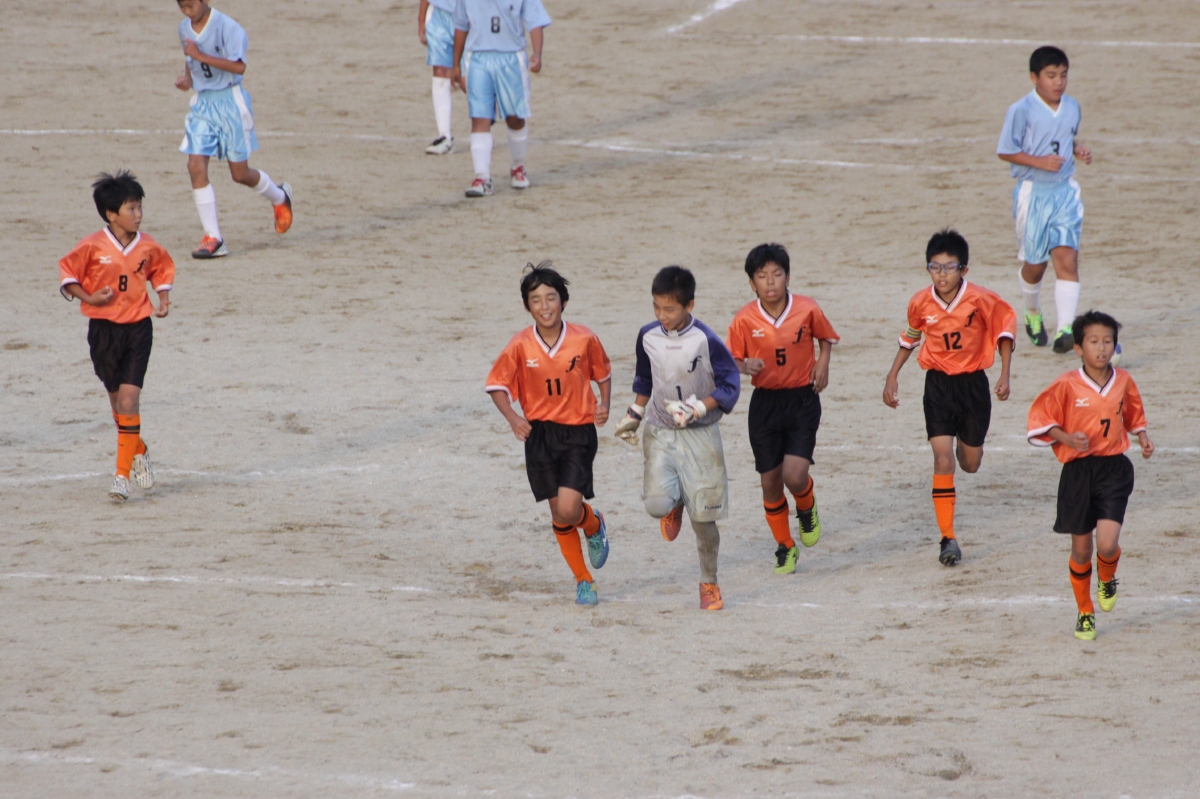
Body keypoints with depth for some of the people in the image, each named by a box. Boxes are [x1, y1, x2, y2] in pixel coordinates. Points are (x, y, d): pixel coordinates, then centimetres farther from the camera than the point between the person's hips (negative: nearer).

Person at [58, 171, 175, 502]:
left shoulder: (148, 247, 0)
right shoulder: (93, 247, -10)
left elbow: (162, 270, 19)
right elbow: (67, 274, -3)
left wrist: (164, 300, 5)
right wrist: (88, 298, -17)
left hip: (138, 328, 0)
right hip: (103, 329, 0)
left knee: (129, 399, -10)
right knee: (117, 399, 12)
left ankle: (123, 473, -9)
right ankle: (138, 451, 37)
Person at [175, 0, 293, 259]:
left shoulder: (227, 28, -17)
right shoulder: (184, 28, 5)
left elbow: (239, 67, -26)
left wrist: (201, 56, -30)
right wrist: (187, 77, 2)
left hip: (230, 101, -6)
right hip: (202, 102, 6)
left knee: (240, 174, 4)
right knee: (196, 167, -11)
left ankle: (279, 197, 37)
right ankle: (213, 239, -9)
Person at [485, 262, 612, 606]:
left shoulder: (584, 339, -8)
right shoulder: (520, 346, -8)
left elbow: (603, 372, 10)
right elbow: (497, 384, 0)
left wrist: (604, 404, -5)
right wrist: (512, 417, -16)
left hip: (578, 432, -2)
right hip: (539, 434, 2)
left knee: (569, 508, -16)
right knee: (559, 513, 7)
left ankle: (594, 525, 21)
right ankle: (582, 580, 24)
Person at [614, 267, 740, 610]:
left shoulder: (705, 341, -16)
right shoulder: (648, 337, -2)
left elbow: (729, 386, -13)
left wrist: (696, 409, -24)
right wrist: (634, 414, 19)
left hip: (700, 435, -3)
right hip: (659, 433, 3)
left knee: (703, 517, 0)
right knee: (656, 503, -15)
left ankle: (709, 582, 19)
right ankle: (675, 505, 24)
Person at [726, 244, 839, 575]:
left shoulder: (807, 310, -9)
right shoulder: (744, 320, -9)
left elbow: (826, 338, 12)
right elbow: (732, 360, -1)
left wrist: (823, 363, -5)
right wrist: (745, 366, -23)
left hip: (802, 400, -1)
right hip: (765, 402, 1)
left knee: (794, 475, -16)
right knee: (770, 481, 6)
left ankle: (807, 508, 21)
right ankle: (785, 548, 25)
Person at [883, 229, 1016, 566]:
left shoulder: (980, 299, -17)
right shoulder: (920, 303, -10)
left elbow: (1005, 326, -2)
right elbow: (910, 337, 10)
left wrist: (1005, 375, -6)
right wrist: (893, 376, 10)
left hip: (973, 384, 0)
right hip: (938, 384, 0)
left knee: (970, 464, 11)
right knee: (943, 460, -12)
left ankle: (966, 443, 51)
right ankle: (948, 538, -9)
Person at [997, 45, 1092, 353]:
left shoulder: (1072, 107, 6)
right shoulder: (1021, 111, -11)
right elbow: (1005, 151, -9)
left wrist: (1078, 150, 1)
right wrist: (1039, 161, -20)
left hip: (1065, 191, 3)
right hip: (1033, 192, -3)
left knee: (1067, 258, -12)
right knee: (1035, 263, 9)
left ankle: (1066, 328, -17)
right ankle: (1033, 314, 38)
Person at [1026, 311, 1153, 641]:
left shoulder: (1123, 381, 2)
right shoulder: (1067, 385, -9)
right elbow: (1041, 421, -3)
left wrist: (1143, 436, 3)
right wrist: (1067, 438, -18)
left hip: (1114, 468, 1)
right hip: (1078, 471, -1)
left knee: (1107, 544, -15)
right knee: (1081, 549, 6)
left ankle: (1107, 578, 22)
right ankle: (1085, 612, 26)